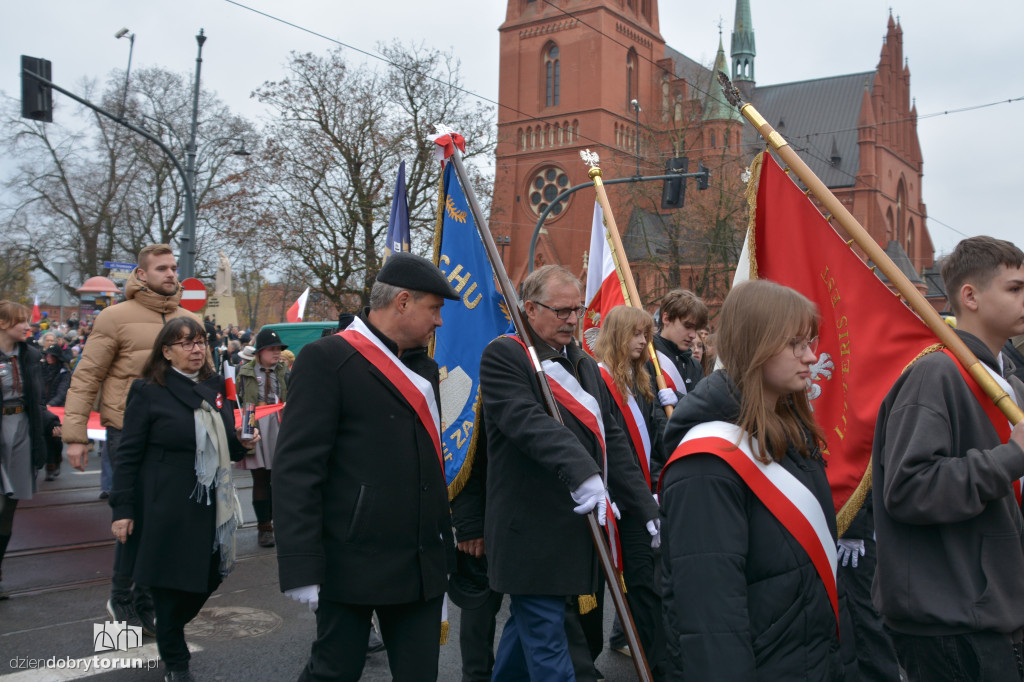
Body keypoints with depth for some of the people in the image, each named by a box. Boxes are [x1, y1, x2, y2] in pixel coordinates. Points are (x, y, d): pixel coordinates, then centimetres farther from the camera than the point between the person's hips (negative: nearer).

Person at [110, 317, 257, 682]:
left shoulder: (216, 386, 11)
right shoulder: (148, 391, -7)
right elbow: (128, 454, -8)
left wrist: (243, 443, -1)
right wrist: (122, 510, -12)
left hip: (210, 504, 6)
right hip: (165, 507, -6)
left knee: (209, 577, 10)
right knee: (171, 582, 2)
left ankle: (170, 630, 38)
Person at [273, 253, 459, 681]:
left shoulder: (424, 368, 14)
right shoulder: (326, 360, -10)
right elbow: (295, 470, -14)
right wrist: (302, 569, -18)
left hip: (423, 566, 7)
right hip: (354, 564, -6)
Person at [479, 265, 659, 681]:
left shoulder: (585, 365, 16)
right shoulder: (503, 357, -9)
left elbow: (612, 440, 13)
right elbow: (529, 422, -26)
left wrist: (647, 508, 6)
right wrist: (582, 472, -38)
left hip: (575, 525, 8)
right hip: (530, 531, -8)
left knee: (527, 622, 20)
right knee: (545, 636, -3)